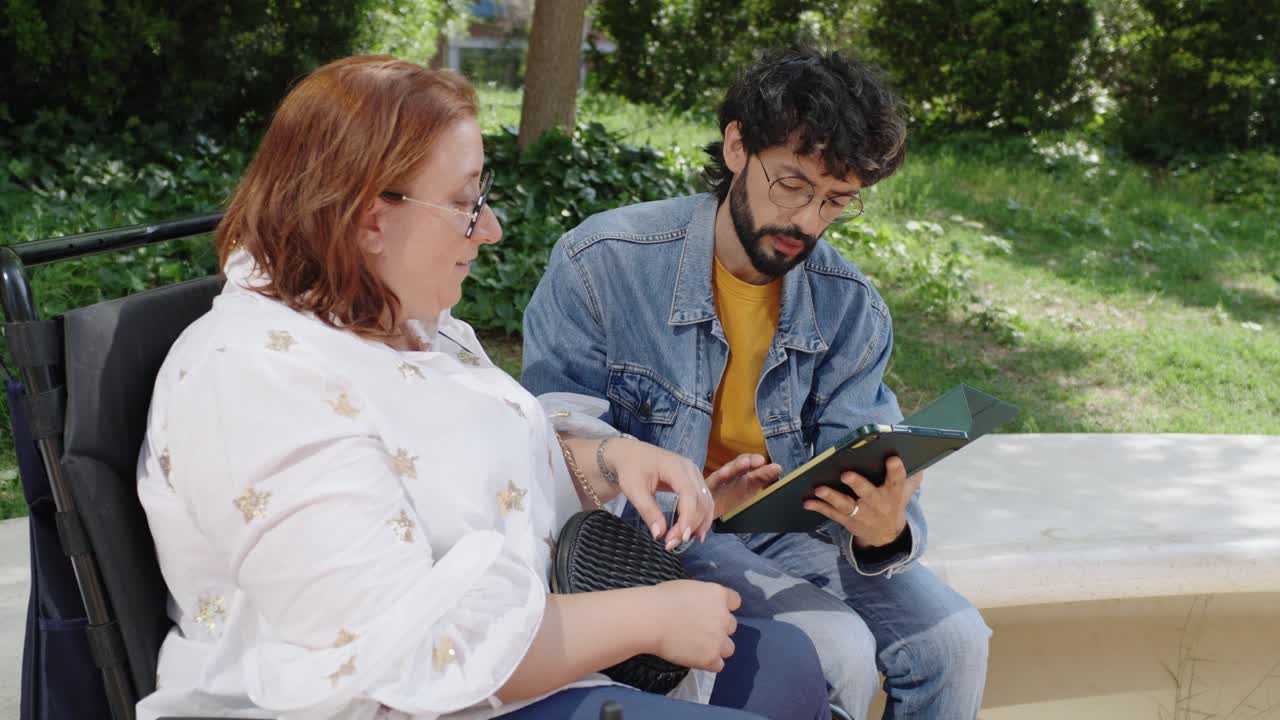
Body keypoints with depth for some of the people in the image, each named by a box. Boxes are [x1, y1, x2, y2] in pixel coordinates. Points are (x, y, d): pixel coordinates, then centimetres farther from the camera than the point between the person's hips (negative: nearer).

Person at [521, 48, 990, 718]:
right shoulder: (601, 262, -16)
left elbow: (864, 481, -7)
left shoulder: (852, 309, -4)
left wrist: (886, 532, -32)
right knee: (837, 649, -24)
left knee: (953, 638, -9)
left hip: (785, 528, 5)